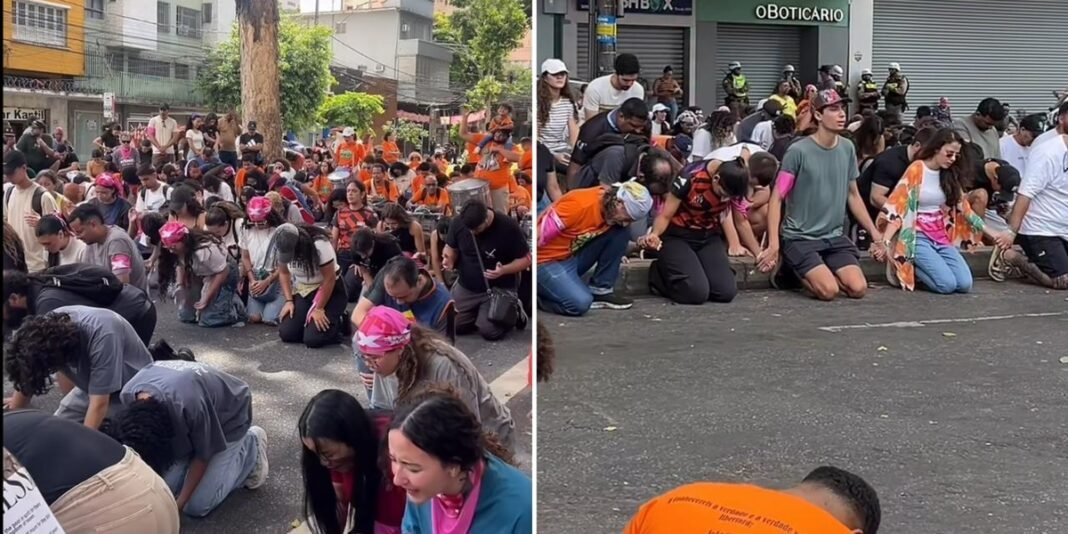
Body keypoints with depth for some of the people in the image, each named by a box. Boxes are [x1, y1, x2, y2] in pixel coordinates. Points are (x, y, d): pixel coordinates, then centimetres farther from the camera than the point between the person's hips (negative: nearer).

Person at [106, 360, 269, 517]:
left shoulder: (190, 406, -44)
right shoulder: (128, 394, -26)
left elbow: (203, 455, -23)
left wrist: (180, 503, -15)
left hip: (229, 416, -5)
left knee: (197, 506, -8)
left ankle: (250, 445, 8)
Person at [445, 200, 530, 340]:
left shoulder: (508, 226, -21)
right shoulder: (459, 222, -11)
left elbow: (526, 259, -13)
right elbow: (451, 247, 6)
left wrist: (504, 270, -31)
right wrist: (449, 259, -18)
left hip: (498, 289, -4)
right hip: (466, 287, 4)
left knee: (489, 331, -19)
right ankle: (477, 312, 26)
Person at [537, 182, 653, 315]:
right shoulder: (579, 204, -28)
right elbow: (538, 235, -25)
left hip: (573, 256, 8)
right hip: (546, 261, -8)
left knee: (621, 234, -7)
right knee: (580, 303, -32)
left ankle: (600, 291, 2)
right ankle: (535, 295, -4)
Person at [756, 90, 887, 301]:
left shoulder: (847, 148, 4)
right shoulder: (799, 151, -12)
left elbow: (853, 195, 15)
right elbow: (777, 199, -11)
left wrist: (874, 232, 12)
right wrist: (773, 244, -19)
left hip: (834, 236, 5)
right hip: (800, 237, -5)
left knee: (858, 289, -12)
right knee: (829, 290, -21)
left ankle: (818, 272, 14)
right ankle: (794, 271, 7)